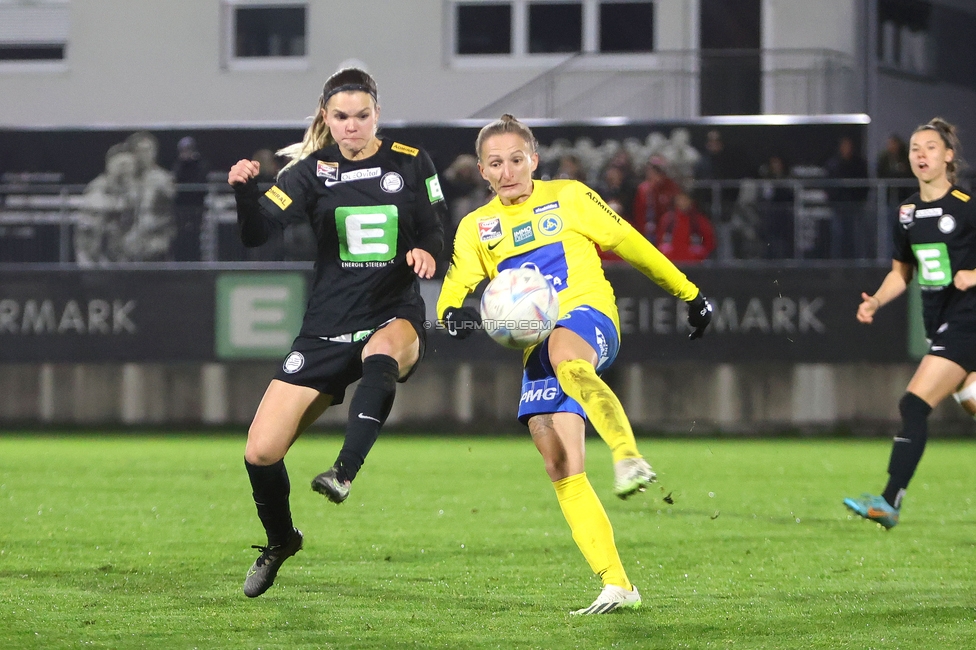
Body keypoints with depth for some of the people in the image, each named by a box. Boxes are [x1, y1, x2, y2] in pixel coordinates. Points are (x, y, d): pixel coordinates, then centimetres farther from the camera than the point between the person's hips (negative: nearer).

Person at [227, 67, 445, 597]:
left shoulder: (410, 163, 1)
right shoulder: (312, 172, -1)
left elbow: (435, 232, 9)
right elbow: (258, 233, -13)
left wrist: (427, 250, -15)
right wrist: (245, 192, -33)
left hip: (395, 318, -1)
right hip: (328, 329, 1)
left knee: (380, 353, -42)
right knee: (260, 453, -4)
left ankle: (344, 473, -48)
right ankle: (280, 541, 25)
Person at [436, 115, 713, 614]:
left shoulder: (569, 197, 9)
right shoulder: (476, 228, 16)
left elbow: (629, 245, 14)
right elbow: (453, 290, 6)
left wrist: (689, 293, 17)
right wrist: (455, 314, -18)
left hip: (588, 315, -4)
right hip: (537, 350, 4)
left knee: (564, 356, -43)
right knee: (562, 472, -8)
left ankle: (628, 456, -52)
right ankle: (616, 585, -7)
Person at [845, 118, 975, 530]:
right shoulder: (908, 213, 10)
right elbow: (901, 271, 20)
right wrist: (875, 302, 4)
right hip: (939, 325, 7)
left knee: (914, 404, -16)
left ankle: (890, 503, -16)